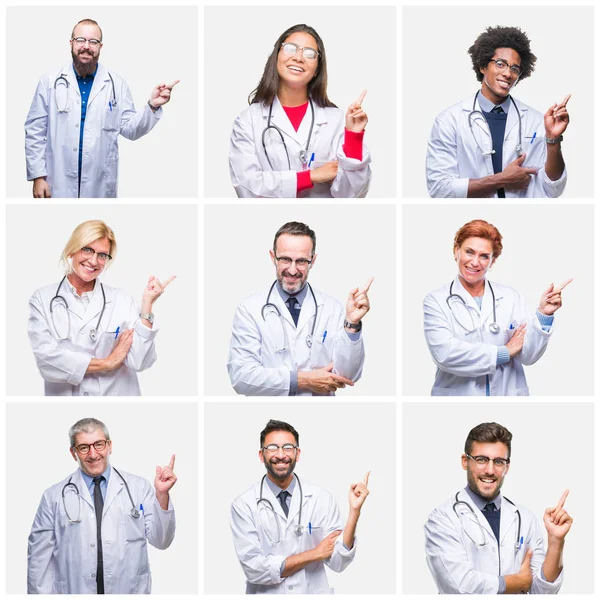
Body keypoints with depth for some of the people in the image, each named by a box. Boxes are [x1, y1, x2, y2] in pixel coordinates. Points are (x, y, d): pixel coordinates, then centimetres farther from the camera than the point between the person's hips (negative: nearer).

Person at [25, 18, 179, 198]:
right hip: (59, 185, -1)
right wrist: (38, 176, -5)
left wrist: (152, 106, -13)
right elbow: (35, 132, 0)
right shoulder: (50, 82, 0)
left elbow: (129, 128, 4)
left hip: (100, 186, 1)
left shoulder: (116, 84, 3)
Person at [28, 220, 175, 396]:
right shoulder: (42, 299, 0)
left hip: (116, 394, 0)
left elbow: (138, 362, -7)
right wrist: (107, 363, -8)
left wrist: (147, 304, -11)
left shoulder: (121, 300, 1)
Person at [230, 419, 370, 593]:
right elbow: (254, 570, -17)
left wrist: (354, 510, -19)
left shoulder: (322, 498, -5)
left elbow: (337, 562, -8)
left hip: (314, 592, 1)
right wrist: (315, 553, -12)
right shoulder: (244, 505, -10)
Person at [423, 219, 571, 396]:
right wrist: (503, 352, -12)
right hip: (457, 394, -2)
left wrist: (543, 315, -20)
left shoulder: (511, 297, -1)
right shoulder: (436, 301, -6)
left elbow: (527, 355, -6)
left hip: (507, 394, 2)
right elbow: (444, 354, -19)